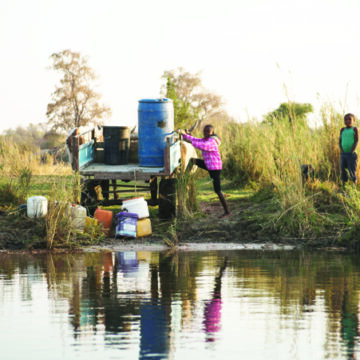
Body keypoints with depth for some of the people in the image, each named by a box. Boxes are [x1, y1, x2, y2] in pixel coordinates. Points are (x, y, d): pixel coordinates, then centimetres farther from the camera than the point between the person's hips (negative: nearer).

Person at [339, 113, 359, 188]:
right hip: (343, 154, 4)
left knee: (352, 172, -4)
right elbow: (340, 140, 11)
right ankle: (344, 187, 8)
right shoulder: (343, 130, 13)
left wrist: (352, 151, -13)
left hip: (351, 154, -4)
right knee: (343, 171, 4)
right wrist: (341, 150, -4)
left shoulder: (354, 129, 1)